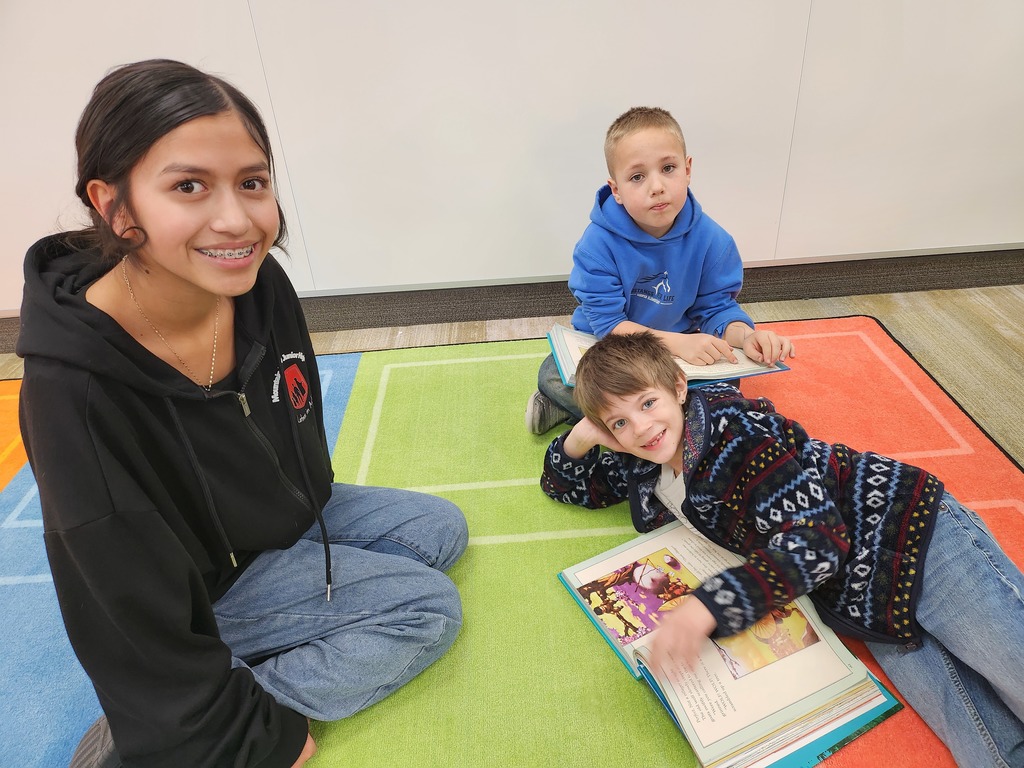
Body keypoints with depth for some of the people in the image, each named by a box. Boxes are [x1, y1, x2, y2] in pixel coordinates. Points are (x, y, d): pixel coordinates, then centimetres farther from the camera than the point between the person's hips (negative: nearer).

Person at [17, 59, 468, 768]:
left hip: (290, 515, 7)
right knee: (431, 607, -10)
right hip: (202, 591, -7)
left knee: (444, 529, 12)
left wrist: (313, 502, 14)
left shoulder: (260, 284, -17)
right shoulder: (75, 388, -35)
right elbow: (140, 618, -25)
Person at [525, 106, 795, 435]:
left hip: (680, 347, 4)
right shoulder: (599, 242, -22)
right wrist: (677, 342, -35)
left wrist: (745, 335, -30)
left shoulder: (711, 239, -13)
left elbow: (716, 306, -6)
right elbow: (607, 321, -23)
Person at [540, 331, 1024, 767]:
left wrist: (705, 607, -32)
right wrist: (580, 438, -1)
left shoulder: (735, 425, -18)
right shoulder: (637, 472, 5)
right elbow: (563, 485, 21)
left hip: (908, 533, -5)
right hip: (852, 602, 5)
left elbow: (815, 540, -24)